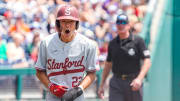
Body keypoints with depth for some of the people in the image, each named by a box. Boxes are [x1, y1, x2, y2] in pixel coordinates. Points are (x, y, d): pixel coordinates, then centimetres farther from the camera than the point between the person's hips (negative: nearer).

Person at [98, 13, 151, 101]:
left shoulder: (138, 41, -3)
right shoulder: (112, 43, 11)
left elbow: (147, 62, -9)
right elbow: (108, 64, 19)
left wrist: (139, 78, -24)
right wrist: (102, 85, 17)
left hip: (133, 83, -2)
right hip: (116, 83, 3)